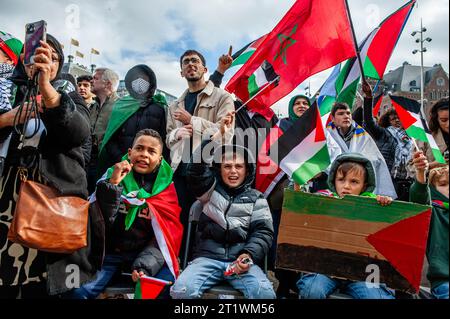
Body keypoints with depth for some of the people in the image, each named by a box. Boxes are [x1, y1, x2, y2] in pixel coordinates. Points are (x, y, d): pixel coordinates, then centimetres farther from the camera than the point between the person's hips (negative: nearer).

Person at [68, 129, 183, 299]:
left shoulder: (165, 186, -1)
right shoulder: (113, 175, -1)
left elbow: (166, 235, -3)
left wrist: (145, 265, -16)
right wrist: (112, 184, -20)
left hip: (147, 252, 0)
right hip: (109, 251, 0)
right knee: (78, 290, -21)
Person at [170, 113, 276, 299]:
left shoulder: (256, 198, 15)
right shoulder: (211, 190, 13)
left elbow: (263, 231, 6)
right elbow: (197, 168, -4)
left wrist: (249, 254, -14)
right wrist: (219, 134, -9)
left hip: (241, 259, 1)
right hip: (207, 257, 0)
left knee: (265, 293, -26)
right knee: (181, 290, -26)